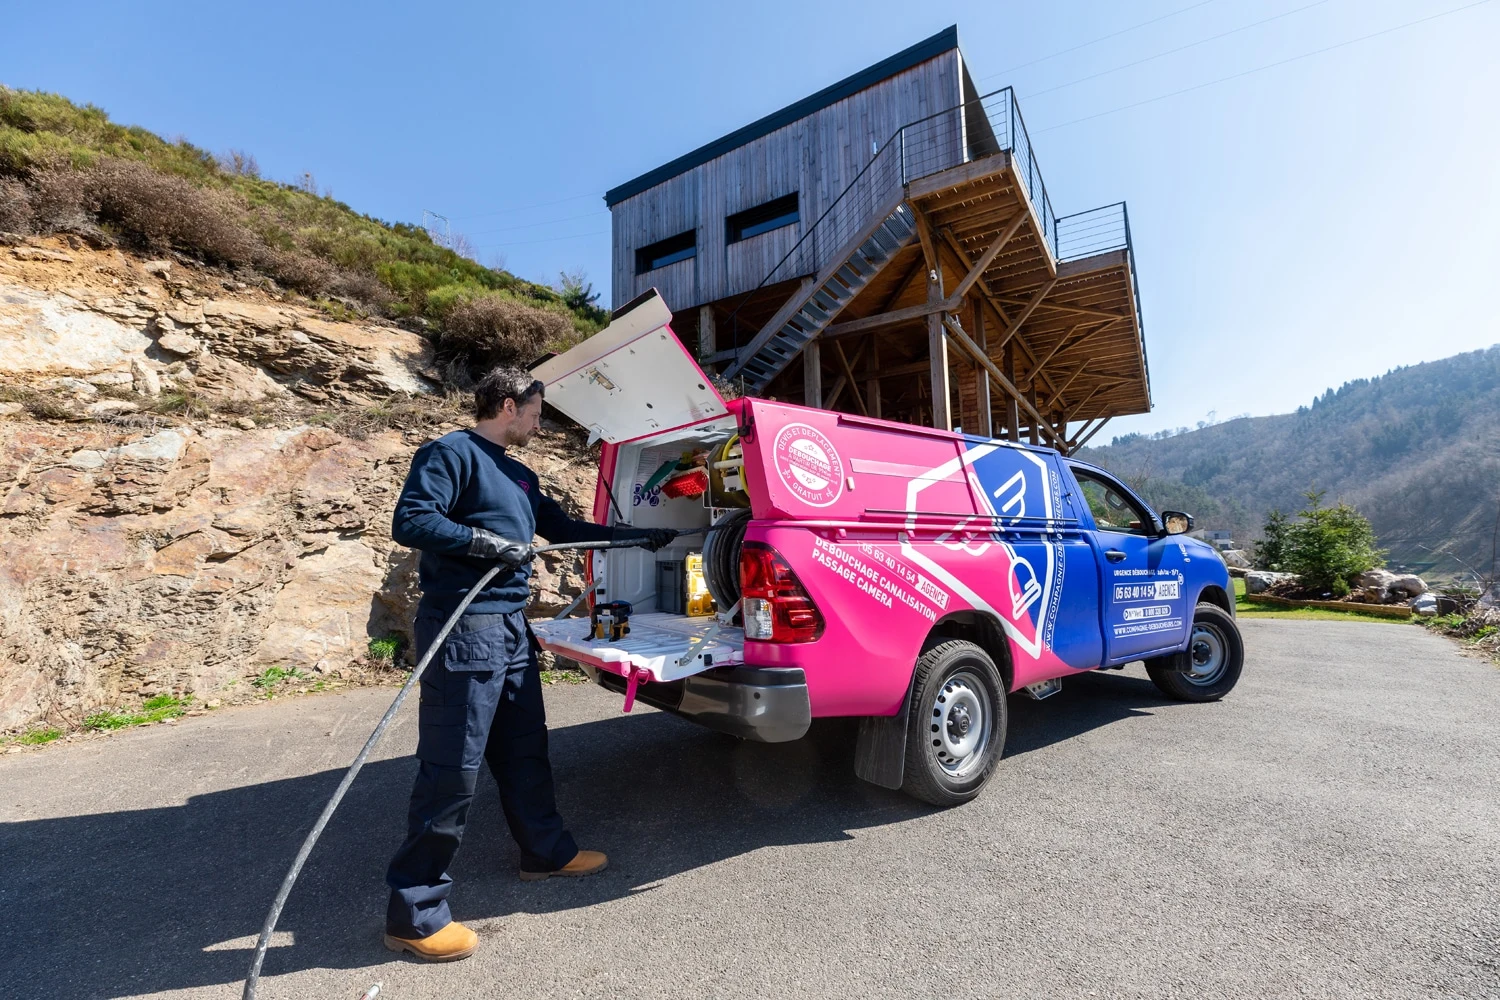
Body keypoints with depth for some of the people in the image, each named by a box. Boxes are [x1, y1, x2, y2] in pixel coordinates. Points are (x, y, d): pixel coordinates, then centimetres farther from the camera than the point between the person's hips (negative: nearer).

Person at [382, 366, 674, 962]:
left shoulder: (518, 476, 20)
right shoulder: (452, 453, -6)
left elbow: (566, 528, 24)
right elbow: (410, 521, -16)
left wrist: (641, 537, 26)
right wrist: (486, 542, -21)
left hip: (511, 627, 9)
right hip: (463, 627, -9)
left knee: (525, 750, 19)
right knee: (451, 770, -3)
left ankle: (546, 850, 37)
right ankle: (414, 914, 12)